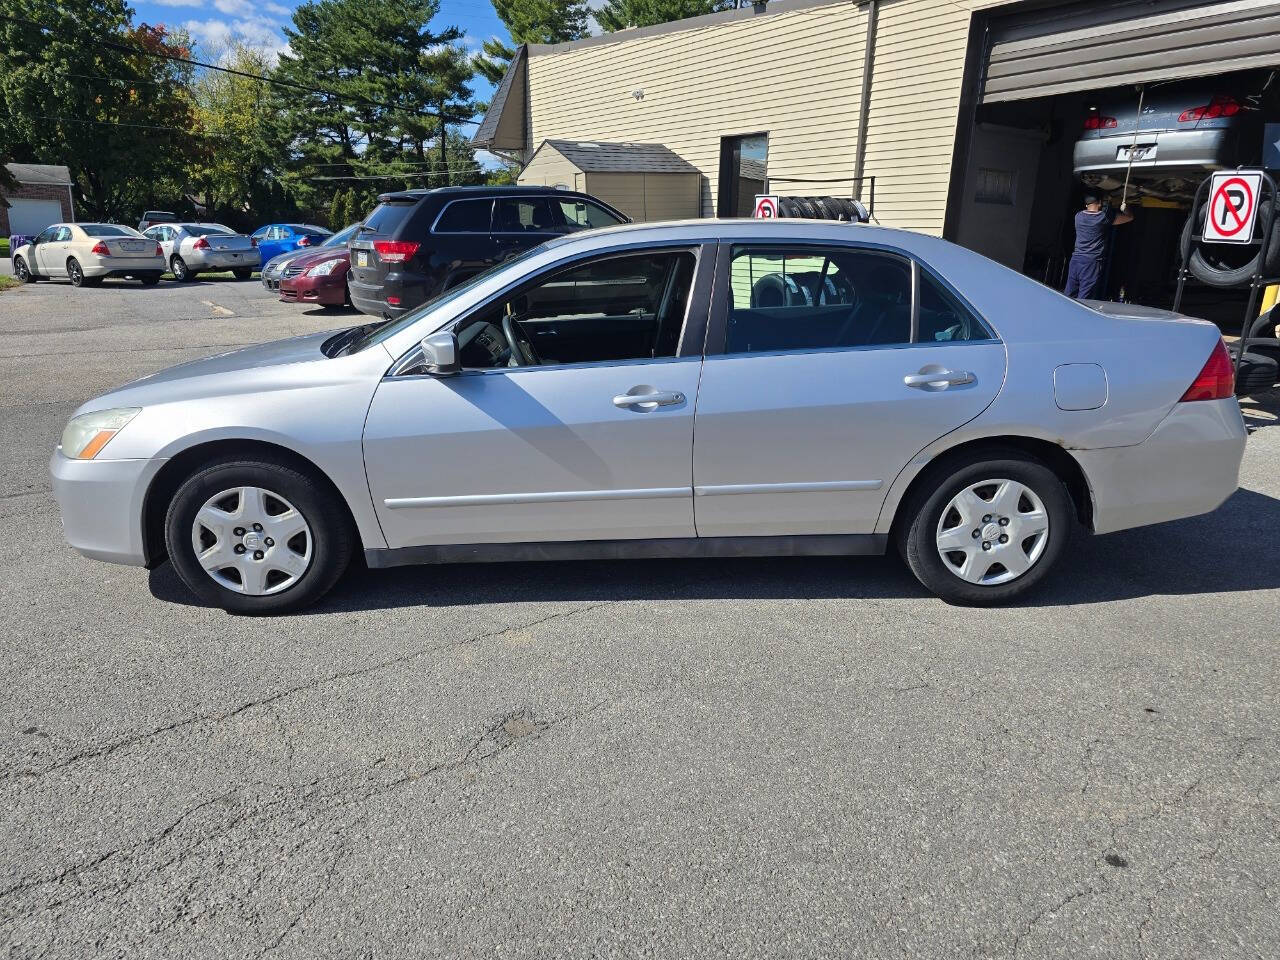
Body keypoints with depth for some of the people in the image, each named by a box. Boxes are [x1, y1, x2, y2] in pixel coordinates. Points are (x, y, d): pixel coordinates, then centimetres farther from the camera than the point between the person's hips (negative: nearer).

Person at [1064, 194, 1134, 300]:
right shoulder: (1104, 217, -4)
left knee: (1069, 297, 6)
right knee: (1083, 301, -7)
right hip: (1092, 263, -5)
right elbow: (1130, 217, 11)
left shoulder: (1079, 216, 8)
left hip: (1076, 259, 5)